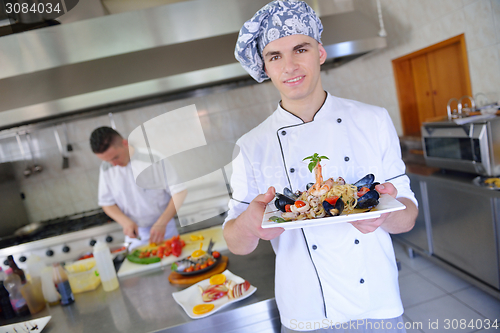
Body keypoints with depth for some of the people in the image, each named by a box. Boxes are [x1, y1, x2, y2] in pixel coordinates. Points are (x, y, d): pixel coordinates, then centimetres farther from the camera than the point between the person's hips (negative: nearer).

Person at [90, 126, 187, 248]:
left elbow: (180, 191, -16)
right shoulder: (106, 168, -3)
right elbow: (106, 202, 5)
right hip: (134, 231, 3)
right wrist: (125, 221, -13)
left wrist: (161, 224, -21)